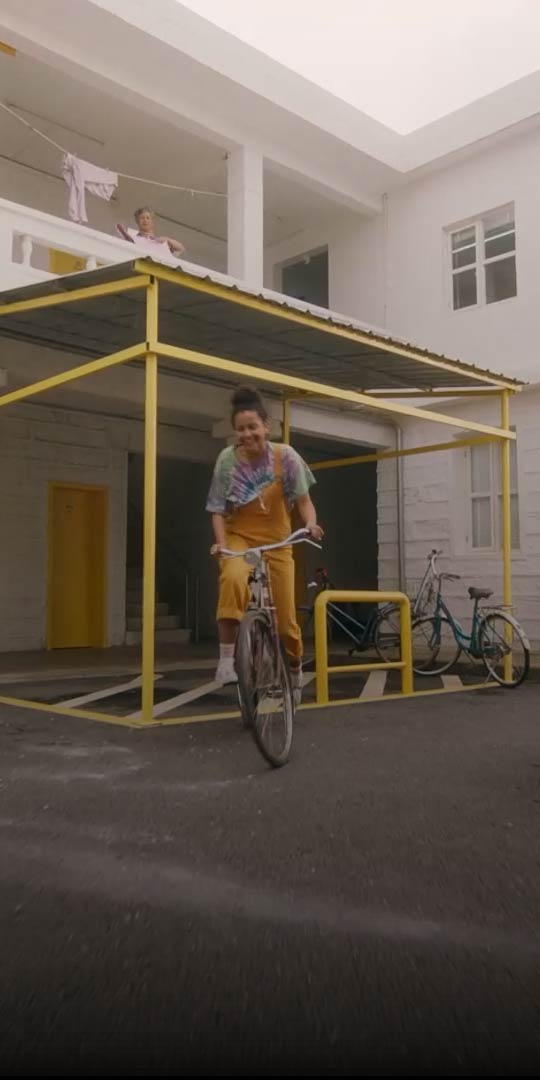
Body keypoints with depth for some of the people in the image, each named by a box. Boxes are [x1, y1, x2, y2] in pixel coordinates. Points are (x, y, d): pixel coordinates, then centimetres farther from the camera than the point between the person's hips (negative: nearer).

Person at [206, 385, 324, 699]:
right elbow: (219, 509, -7)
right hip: (239, 538, -1)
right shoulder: (227, 459, -11)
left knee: (286, 619, 3)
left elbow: (303, 499, -9)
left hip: (276, 542, 1)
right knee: (232, 579, -38)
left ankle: (295, 671, 34)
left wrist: (311, 524, -29)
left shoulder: (285, 456, -12)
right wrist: (220, 542, -23)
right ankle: (227, 657, -28)